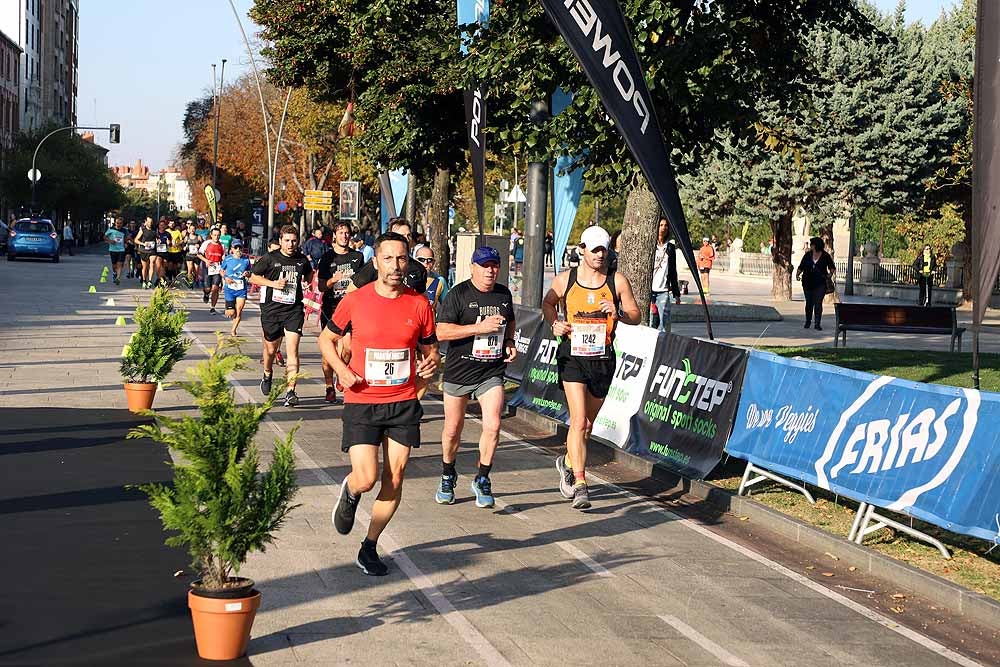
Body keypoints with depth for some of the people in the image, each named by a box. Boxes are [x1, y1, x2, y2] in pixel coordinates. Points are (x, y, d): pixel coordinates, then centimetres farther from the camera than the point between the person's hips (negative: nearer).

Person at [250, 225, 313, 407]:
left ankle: (290, 391, -15)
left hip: (294, 310, 0)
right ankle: (267, 374, 47)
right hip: (271, 309, 0)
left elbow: (308, 276, 27)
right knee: (271, 349, 14)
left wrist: (307, 280, 6)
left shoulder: (303, 260, 5)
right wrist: (273, 283, -10)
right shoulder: (270, 258, -3)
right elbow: (253, 277, 3)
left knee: (293, 349, -13)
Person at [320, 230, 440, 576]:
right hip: (362, 402, -2)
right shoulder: (355, 300, -5)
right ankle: (349, 493, 26)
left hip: (404, 403, 2)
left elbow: (429, 347, 13)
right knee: (366, 479, -12)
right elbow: (326, 338, 10)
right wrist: (341, 369, -7)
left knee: (394, 480, 3)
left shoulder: (419, 304, 0)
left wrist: (432, 362, -11)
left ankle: (370, 547, 21)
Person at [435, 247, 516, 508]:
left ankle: (482, 480, 4)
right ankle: (448, 477, 34)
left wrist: (510, 342, 7)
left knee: (493, 425, -13)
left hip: (492, 373, 3)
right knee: (453, 429, 10)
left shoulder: (504, 294, 7)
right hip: (458, 372, -3)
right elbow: (441, 331, -19)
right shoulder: (458, 294, -10)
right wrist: (480, 328, -23)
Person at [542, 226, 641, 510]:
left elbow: (636, 315, 4)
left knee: (587, 424, 15)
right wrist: (554, 323, -2)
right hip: (572, 356, -2)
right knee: (579, 421, -15)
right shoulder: (565, 279, -1)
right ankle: (580, 485, -15)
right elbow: (548, 303, 18)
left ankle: (568, 462, 43)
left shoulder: (617, 281, -1)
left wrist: (618, 313, -17)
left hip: (603, 359, 2)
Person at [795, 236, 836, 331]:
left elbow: (832, 267, 8)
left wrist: (831, 274, -9)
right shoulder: (808, 255, 5)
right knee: (809, 302, 9)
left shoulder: (825, 256, -1)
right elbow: (801, 266, 8)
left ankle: (817, 323, -5)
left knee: (818, 303, -9)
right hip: (808, 283, 3)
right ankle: (808, 321, 25)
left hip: (820, 283, -3)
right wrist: (798, 274, -8)